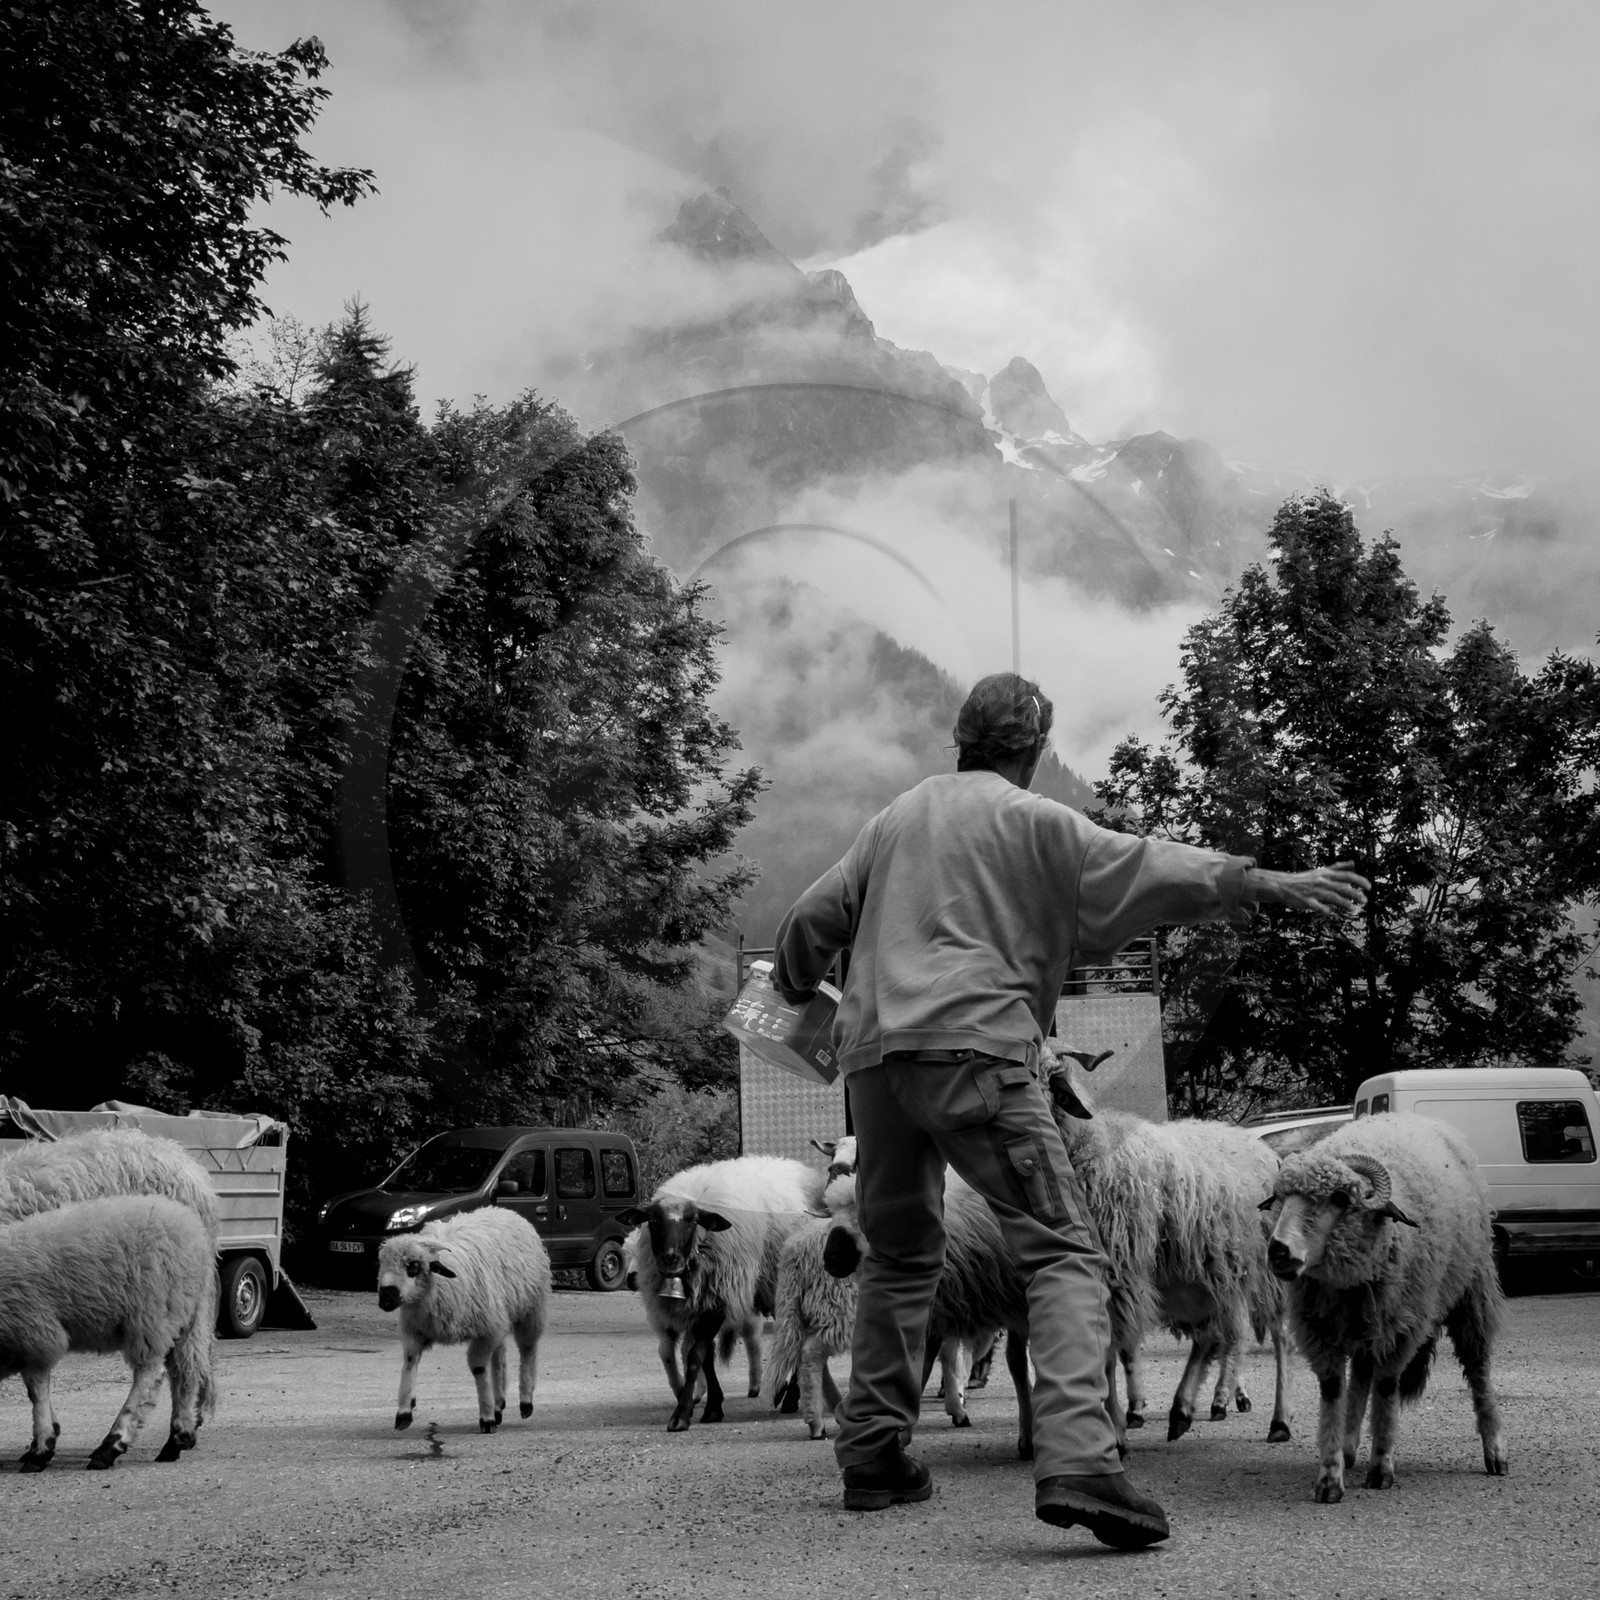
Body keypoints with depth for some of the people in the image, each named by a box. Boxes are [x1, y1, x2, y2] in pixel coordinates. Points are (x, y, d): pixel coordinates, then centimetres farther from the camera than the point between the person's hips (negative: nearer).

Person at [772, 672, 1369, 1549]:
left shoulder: (897, 817, 23)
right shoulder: (1030, 819, 5)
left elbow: (813, 918, 26)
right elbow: (1141, 867, -6)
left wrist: (795, 989, 45)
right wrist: (1269, 882, -9)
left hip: (874, 1051, 7)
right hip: (975, 1044, -6)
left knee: (899, 1253, 22)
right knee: (1061, 1251, -10)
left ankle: (871, 1455, 22)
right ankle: (1076, 1460, -27)